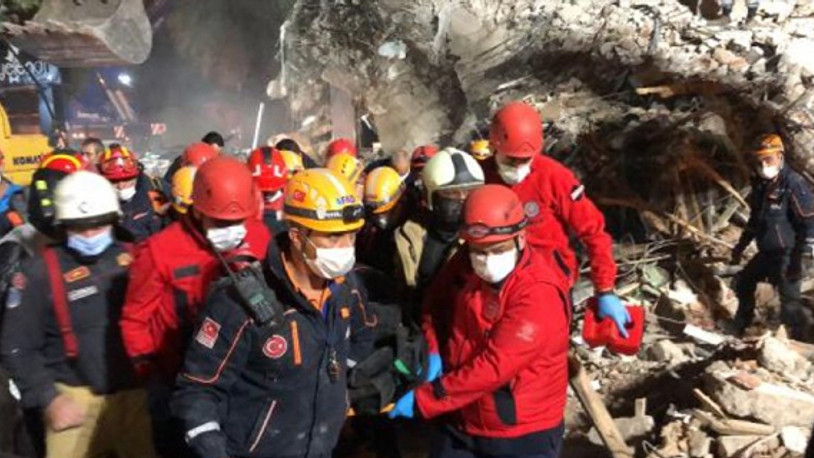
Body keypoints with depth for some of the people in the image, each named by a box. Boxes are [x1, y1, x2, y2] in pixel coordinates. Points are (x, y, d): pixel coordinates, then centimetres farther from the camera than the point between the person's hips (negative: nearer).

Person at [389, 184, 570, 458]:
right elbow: (437, 308, 12)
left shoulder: (538, 294, -26)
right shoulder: (465, 266, -5)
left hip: (524, 435, -6)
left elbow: (494, 366, -29)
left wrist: (423, 399, -25)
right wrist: (432, 351, -7)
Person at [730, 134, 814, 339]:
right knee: (743, 283, 21)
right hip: (766, 252, 9)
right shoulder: (760, 184, 7)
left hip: (786, 254, -9)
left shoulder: (794, 184, -18)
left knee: (790, 303, -9)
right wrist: (741, 245, 22)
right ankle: (739, 327, 40)